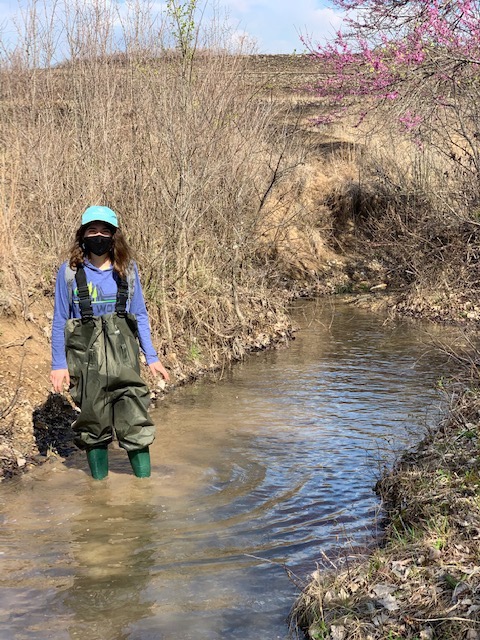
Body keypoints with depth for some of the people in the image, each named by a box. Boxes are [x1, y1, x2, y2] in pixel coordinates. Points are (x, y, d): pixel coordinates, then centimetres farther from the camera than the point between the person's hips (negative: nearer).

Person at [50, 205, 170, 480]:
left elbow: (140, 315, 11)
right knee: (93, 418, 5)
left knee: (135, 416, -5)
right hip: (85, 353, -1)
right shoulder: (70, 271, 1)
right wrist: (58, 364, 0)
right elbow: (60, 320, 3)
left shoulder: (127, 269, 6)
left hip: (122, 350, 1)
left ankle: (144, 479, 5)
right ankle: (99, 481, 19)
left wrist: (152, 357, 8)